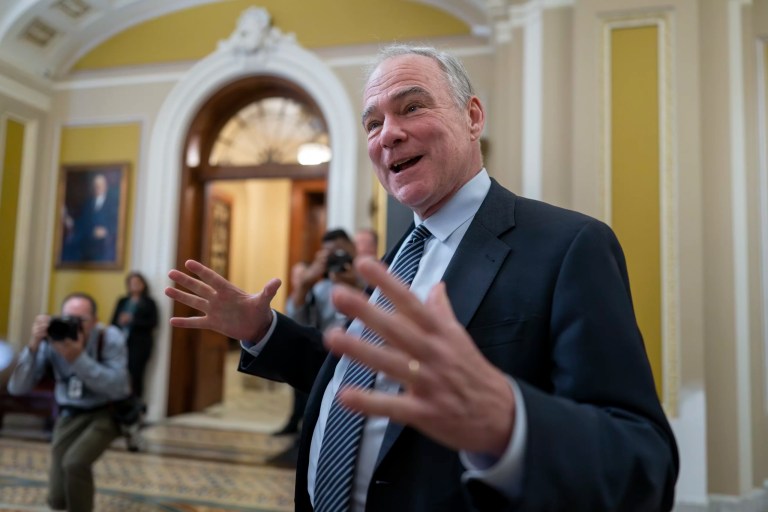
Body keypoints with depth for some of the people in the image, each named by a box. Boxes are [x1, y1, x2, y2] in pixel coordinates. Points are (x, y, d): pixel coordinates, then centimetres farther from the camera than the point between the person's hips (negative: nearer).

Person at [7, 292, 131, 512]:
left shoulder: (109, 337, -20)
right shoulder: (51, 340, -14)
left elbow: (119, 388, -29)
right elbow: (17, 388, -16)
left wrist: (79, 358, -36)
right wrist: (33, 346, -30)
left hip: (106, 412, -3)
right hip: (69, 415, 3)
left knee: (74, 462, -30)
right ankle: (83, 486, 39)